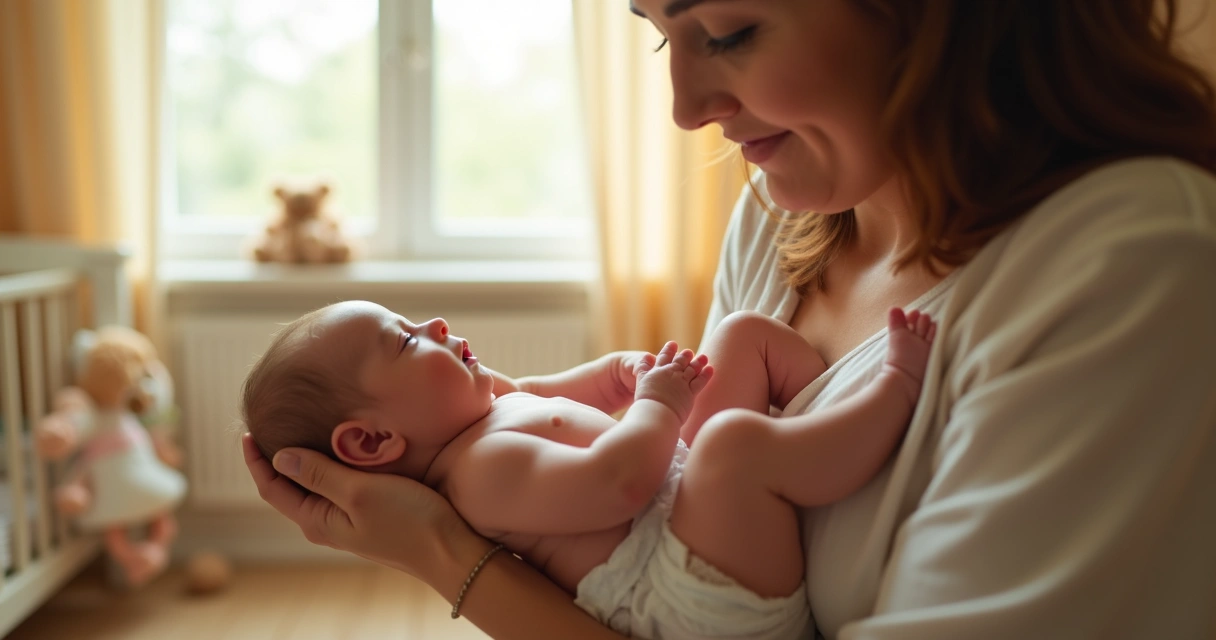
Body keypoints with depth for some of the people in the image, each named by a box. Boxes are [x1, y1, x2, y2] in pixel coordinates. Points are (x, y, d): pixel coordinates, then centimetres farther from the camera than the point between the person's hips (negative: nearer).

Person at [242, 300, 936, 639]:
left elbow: (560, 394, 32)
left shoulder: (492, 412, 14)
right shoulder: (479, 470, -20)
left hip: (689, 486, 11)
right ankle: (901, 388, -19)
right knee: (733, 441, -41)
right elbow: (619, 479, -33)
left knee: (748, 332, 15)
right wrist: (658, 402, -14)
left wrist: (619, 368, 11)